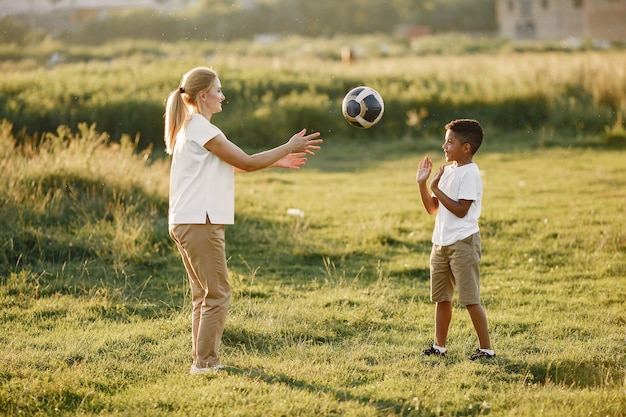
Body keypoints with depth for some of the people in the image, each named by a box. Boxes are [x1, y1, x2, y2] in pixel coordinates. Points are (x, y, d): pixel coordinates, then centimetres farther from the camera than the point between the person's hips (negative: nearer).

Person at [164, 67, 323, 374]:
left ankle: (202, 360, 17)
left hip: (187, 223, 10)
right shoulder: (202, 129, -13)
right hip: (199, 222, -10)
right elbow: (246, 163, -12)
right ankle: (205, 363, -3)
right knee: (218, 294, -5)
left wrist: (275, 161, 20)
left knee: (204, 295, 14)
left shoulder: (192, 128, 17)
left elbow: (231, 164, 22)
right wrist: (289, 148, -4)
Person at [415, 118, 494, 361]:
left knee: (470, 299, -7)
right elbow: (432, 208, 16)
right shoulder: (447, 171, 13)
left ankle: (486, 348, -2)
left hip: (463, 243, -9)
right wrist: (422, 183, 4)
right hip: (441, 243, 9)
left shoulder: (469, 173, -13)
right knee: (441, 297, 13)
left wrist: (436, 188, -17)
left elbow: (461, 210, -20)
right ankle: (439, 346, 23)